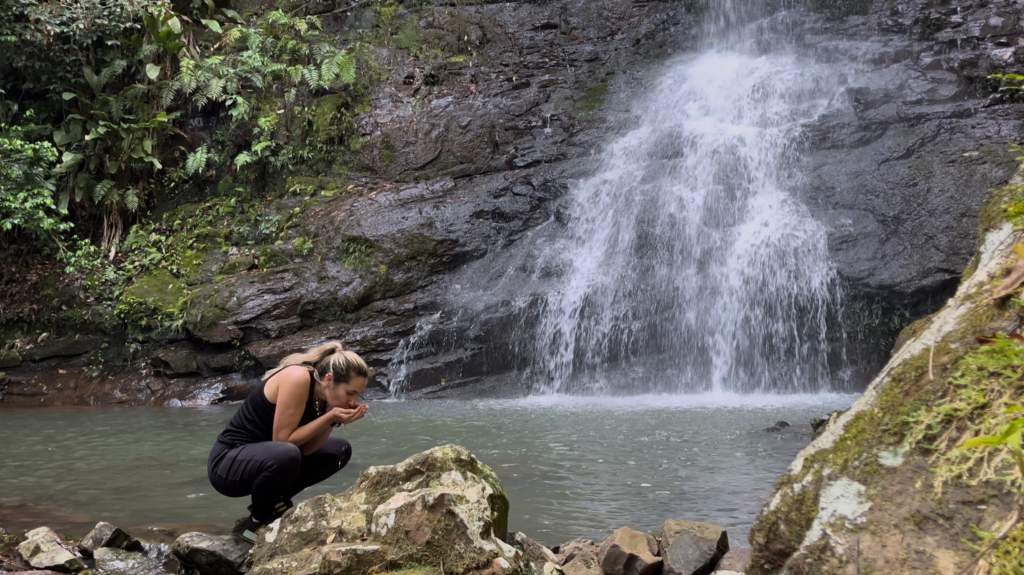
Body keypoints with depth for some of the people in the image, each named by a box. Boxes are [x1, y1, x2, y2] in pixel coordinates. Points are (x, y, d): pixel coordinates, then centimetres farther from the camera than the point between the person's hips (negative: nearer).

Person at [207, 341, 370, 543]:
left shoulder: (321, 390, -1)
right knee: (286, 454, -38)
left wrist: (334, 419, -15)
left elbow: (306, 449, -3)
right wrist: (329, 417, -25)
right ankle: (256, 523, -11)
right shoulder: (298, 378, -25)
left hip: (263, 456, 9)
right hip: (227, 461, -9)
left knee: (340, 450, 10)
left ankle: (274, 502, 9)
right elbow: (282, 439, -25)